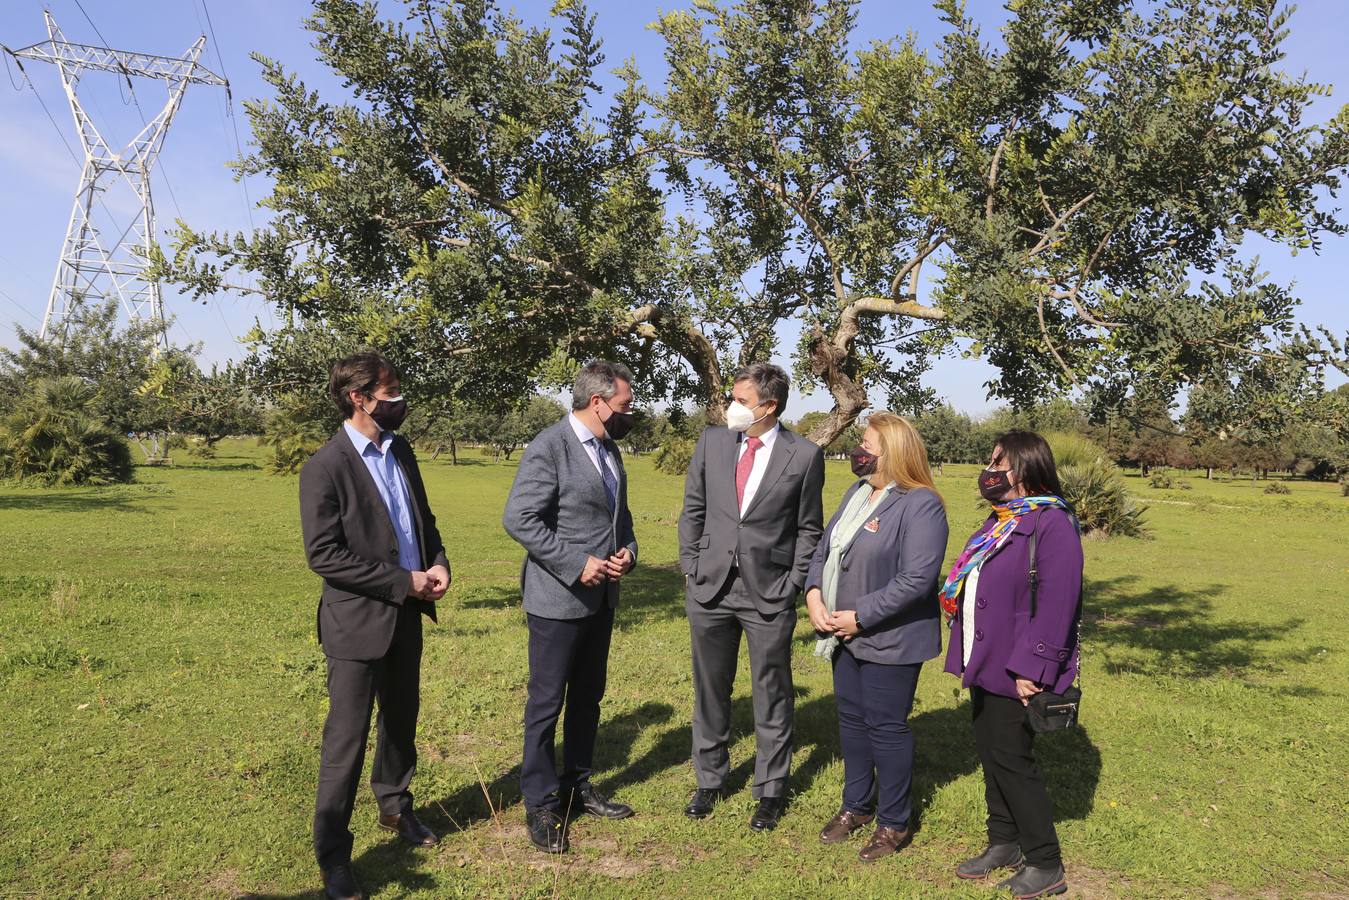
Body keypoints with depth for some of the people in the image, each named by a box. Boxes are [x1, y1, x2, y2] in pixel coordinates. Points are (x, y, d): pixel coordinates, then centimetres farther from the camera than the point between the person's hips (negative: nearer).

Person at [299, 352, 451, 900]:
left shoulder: (400, 452, 6)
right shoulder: (325, 467, -15)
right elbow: (322, 555, -19)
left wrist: (438, 564, -4)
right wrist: (402, 582, -19)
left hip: (406, 614, 7)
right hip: (358, 620, -7)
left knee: (401, 720, 21)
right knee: (347, 738, 2)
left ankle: (395, 808, 41)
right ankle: (332, 854, 18)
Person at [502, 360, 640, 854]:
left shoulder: (609, 450, 10)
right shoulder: (548, 447, -15)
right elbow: (519, 518, -21)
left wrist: (627, 550, 1)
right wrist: (576, 564, -21)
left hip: (601, 597, 8)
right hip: (558, 599, -8)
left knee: (588, 698, 18)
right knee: (547, 704, 4)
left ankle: (577, 786, 34)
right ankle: (541, 805, 18)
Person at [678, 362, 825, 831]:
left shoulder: (804, 455, -6)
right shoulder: (712, 442, 2)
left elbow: (808, 528, 1)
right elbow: (693, 510, 9)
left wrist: (794, 585, -5)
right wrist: (690, 569, 4)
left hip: (770, 593, -3)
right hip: (710, 586, 3)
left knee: (772, 696, 10)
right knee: (710, 690, 15)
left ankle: (770, 791, 27)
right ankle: (710, 779, 34)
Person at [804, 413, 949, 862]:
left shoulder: (920, 505, -18)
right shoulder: (857, 493, 9)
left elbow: (917, 580, -24)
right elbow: (823, 550, 12)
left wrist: (860, 617, -21)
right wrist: (814, 595, -6)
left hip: (890, 640, -8)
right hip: (845, 636, 8)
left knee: (886, 727, 4)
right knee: (851, 719, 17)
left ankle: (894, 823, 23)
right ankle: (856, 805, 36)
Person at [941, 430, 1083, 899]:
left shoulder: (1052, 524, -18)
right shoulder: (1001, 521, 11)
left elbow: (1057, 604, -24)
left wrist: (1031, 668, -24)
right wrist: (969, 656, 16)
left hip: (1015, 672, -9)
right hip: (985, 663, 9)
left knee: (1012, 760, 1)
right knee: (990, 752, 16)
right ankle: (1003, 843, 33)